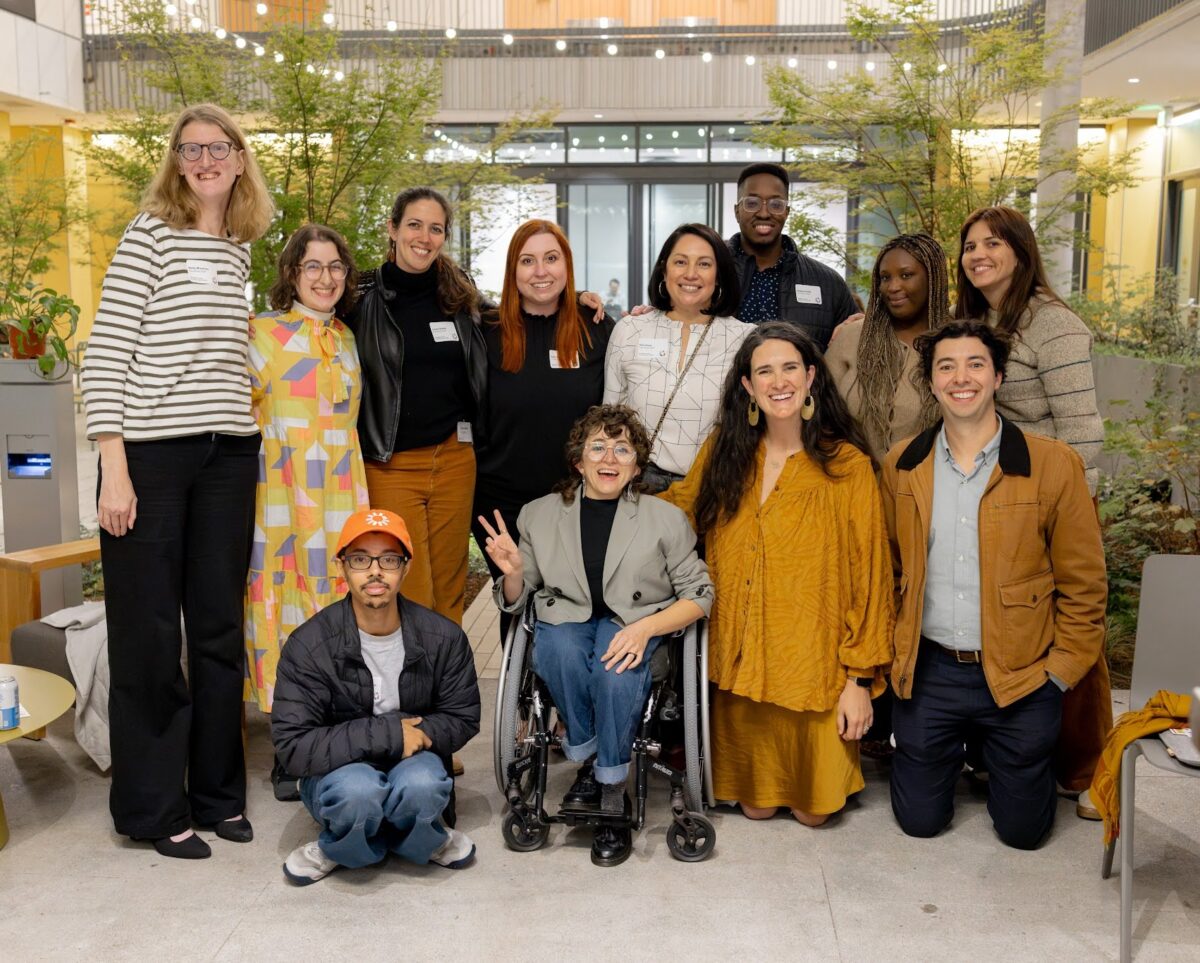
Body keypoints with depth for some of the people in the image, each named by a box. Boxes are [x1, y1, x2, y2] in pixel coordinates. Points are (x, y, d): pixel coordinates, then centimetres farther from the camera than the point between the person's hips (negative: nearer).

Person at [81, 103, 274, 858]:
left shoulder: (243, 252, 14)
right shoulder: (151, 236, -3)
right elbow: (105, 355, -8)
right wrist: (114, 470, -14)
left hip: (229, 456, 5)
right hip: (152, 454, -5)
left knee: (220, 627, 11)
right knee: (148, 633, 3)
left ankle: (217, 791, 25)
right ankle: (153, 806, 17)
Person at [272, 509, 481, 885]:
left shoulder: (443, 638, -10)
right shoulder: (309, 645, -17)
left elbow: (463, 718, 2)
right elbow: (293, 744, -22)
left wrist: (420, 734, -20)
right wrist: (388, 734, -26)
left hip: (413, 760, 2)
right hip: (338, 770, -1)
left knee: (422, 785, -34)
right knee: (357, 791, -36)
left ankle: (428, 839, 3)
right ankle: (338, 848, 0)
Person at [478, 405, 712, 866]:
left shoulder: (666, 519, 0)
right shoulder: (540, 515, 3)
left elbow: (699, 594, 0)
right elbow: (515, 602, 10)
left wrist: (646, 627, -18)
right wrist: (512, 572, -15)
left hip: (635, 625, -1)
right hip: (566, 619, 1)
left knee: (616, 667, -35)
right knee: (558, 649, -34)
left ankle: (612, 794, -15)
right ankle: (587, 757, -10)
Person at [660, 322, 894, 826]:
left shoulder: (847, 466, -9)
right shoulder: (723, 451, 1)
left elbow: (868, 577, -8)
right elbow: (680, 506, 18)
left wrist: (861, 677, -9)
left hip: (813, 664, -3)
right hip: (739, 660, 3)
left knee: (812, 809, 12)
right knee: (755, 805, 14)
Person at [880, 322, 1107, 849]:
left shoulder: (1054, 464, -9)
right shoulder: (901, 465, 0)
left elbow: (1083, 584, -4)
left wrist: (1061, 671, -6)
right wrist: (895, 650, 4)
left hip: (1021, 676, -1)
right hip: (928, 672, 2)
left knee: (1022, 829, 11)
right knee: (918, 820, 11)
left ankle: (995, 758, 41)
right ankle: (955, 754, 42)